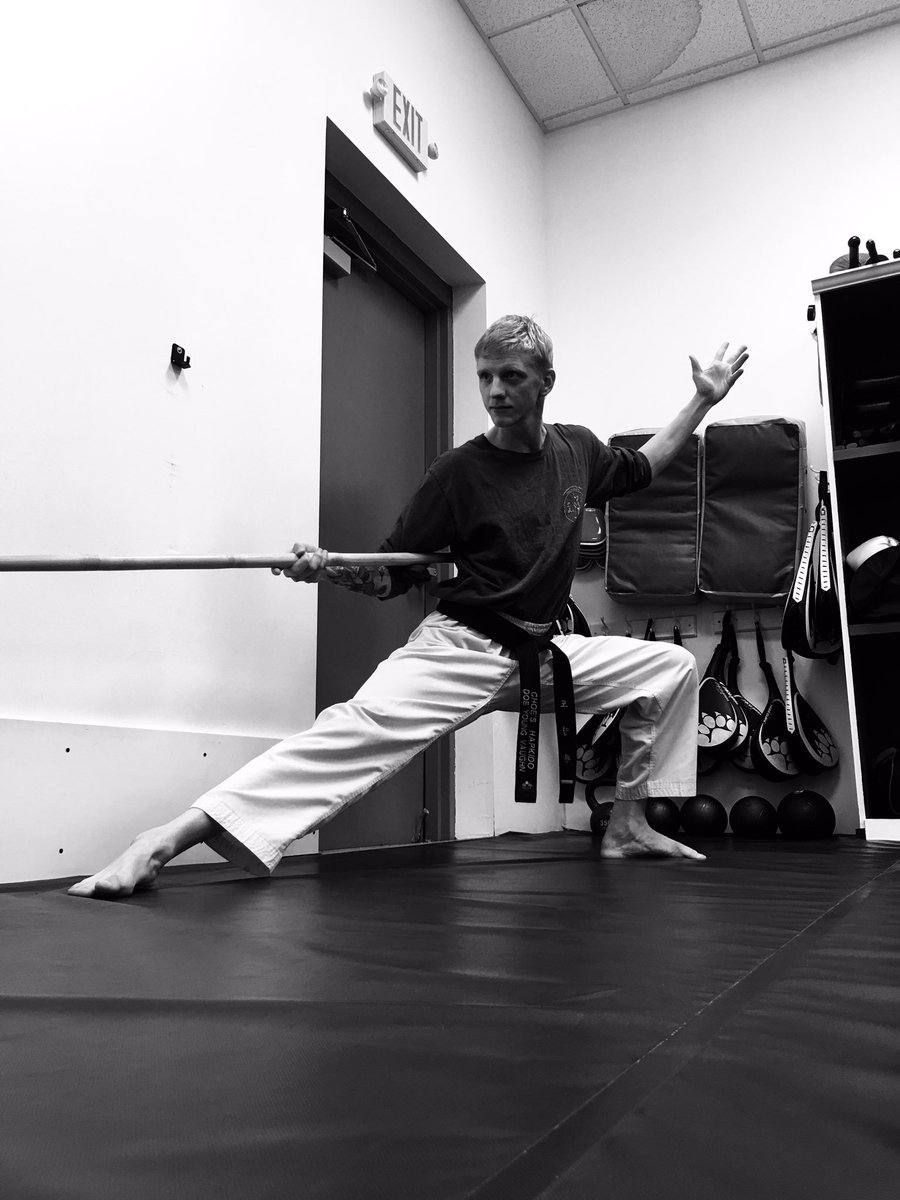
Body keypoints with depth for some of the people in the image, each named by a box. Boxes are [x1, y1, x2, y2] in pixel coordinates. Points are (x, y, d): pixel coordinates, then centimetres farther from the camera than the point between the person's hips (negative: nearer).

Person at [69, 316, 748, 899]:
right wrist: (329, 569, -26)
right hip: (460, 649, -6)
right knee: (357, 730, -30)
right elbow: (395, 576, -6)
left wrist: (704, 400, 26)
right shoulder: (459, 472, -8)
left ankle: (629, 827, 21)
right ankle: (167, 841, -38)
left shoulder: (577, 450, 6)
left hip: (541, 654, 6)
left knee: (670, 666, 11)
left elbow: (642, 469, 28)